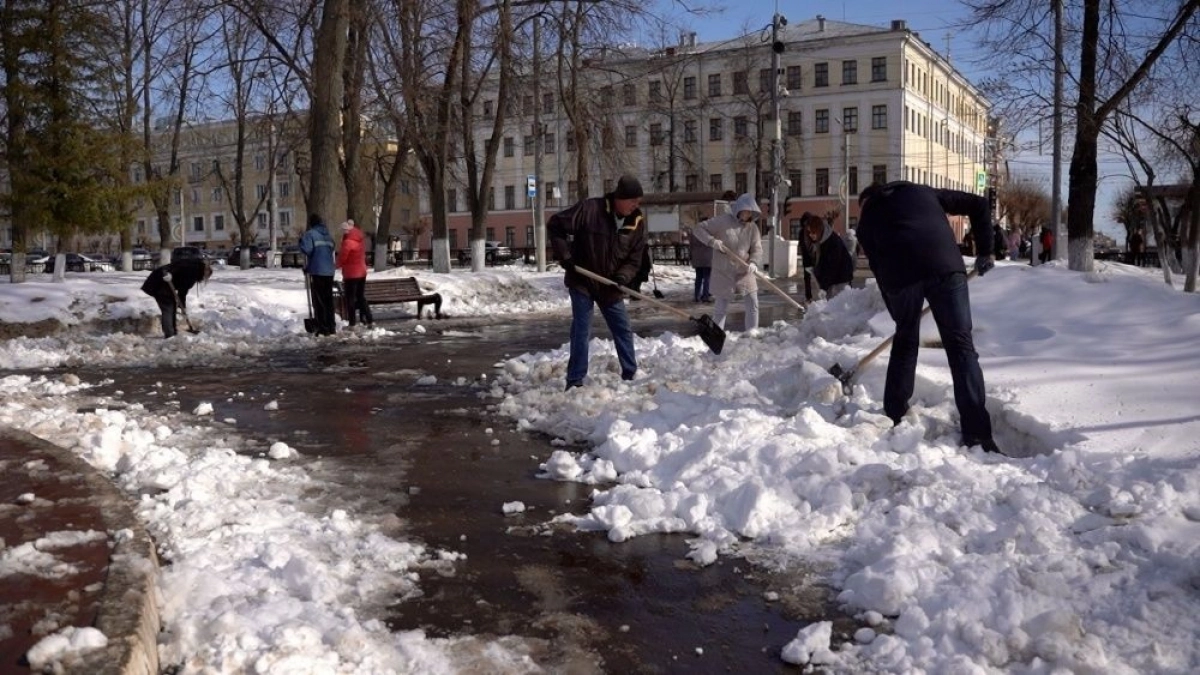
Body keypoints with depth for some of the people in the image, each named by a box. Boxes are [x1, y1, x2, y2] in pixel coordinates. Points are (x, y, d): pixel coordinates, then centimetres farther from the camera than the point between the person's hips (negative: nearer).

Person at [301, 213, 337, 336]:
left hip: (317, 272, -6)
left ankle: (323, 328, -5)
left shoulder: (310, 234, -7)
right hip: (329, 271, 6)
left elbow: (307, 250, -17)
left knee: (319, 301, -2)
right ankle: (331, 327, 15)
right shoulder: (328, 235, 15)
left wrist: (301, 241, 2)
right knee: (329, 300, 13)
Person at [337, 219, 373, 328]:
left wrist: (338, 265, 7)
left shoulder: (348, 242, -16)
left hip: (351, 274, -8)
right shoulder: (359, 241, 9)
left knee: (350, 299, -2)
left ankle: (352, 324, -1)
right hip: (362, 272, 8)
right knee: (361, 297, 14)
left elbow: (342, 257, -9)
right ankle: (369, 321, 12)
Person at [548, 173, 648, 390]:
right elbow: (555, 225, -14)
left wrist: (623, 277, -23)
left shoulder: (638, 222, -7)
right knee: (581, 332, -5)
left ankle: (631, 375, 23)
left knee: (624, 330, 9)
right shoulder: (589, 209, -21)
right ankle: (575, 380, 3)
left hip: (610, 287, 5)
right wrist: (564, 256, -17)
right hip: (581, 282, -4)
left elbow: (634, 260, -3)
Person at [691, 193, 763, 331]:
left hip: (744, 271, 4)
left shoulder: (752, 227, 0)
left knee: (753, 304, 2)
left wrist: (753, 263, -21)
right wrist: (712, 241, -24)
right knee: (721, 307, 3)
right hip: (723, 271, -4)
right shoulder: (722, 220, -10)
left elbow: (757, 248, -1)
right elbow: (698, 229, -9)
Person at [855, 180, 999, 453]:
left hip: (900, 272, 0)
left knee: (904, 344, 21)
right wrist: (985, 249, 33)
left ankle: (893, 421, 27)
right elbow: (978, 204, 29)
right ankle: (977, 435, -4)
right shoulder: (923, 192, 35)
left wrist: (899, 315, 31)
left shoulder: (867, 219, 29)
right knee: (960, 344, 3)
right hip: (945, 264, 0)